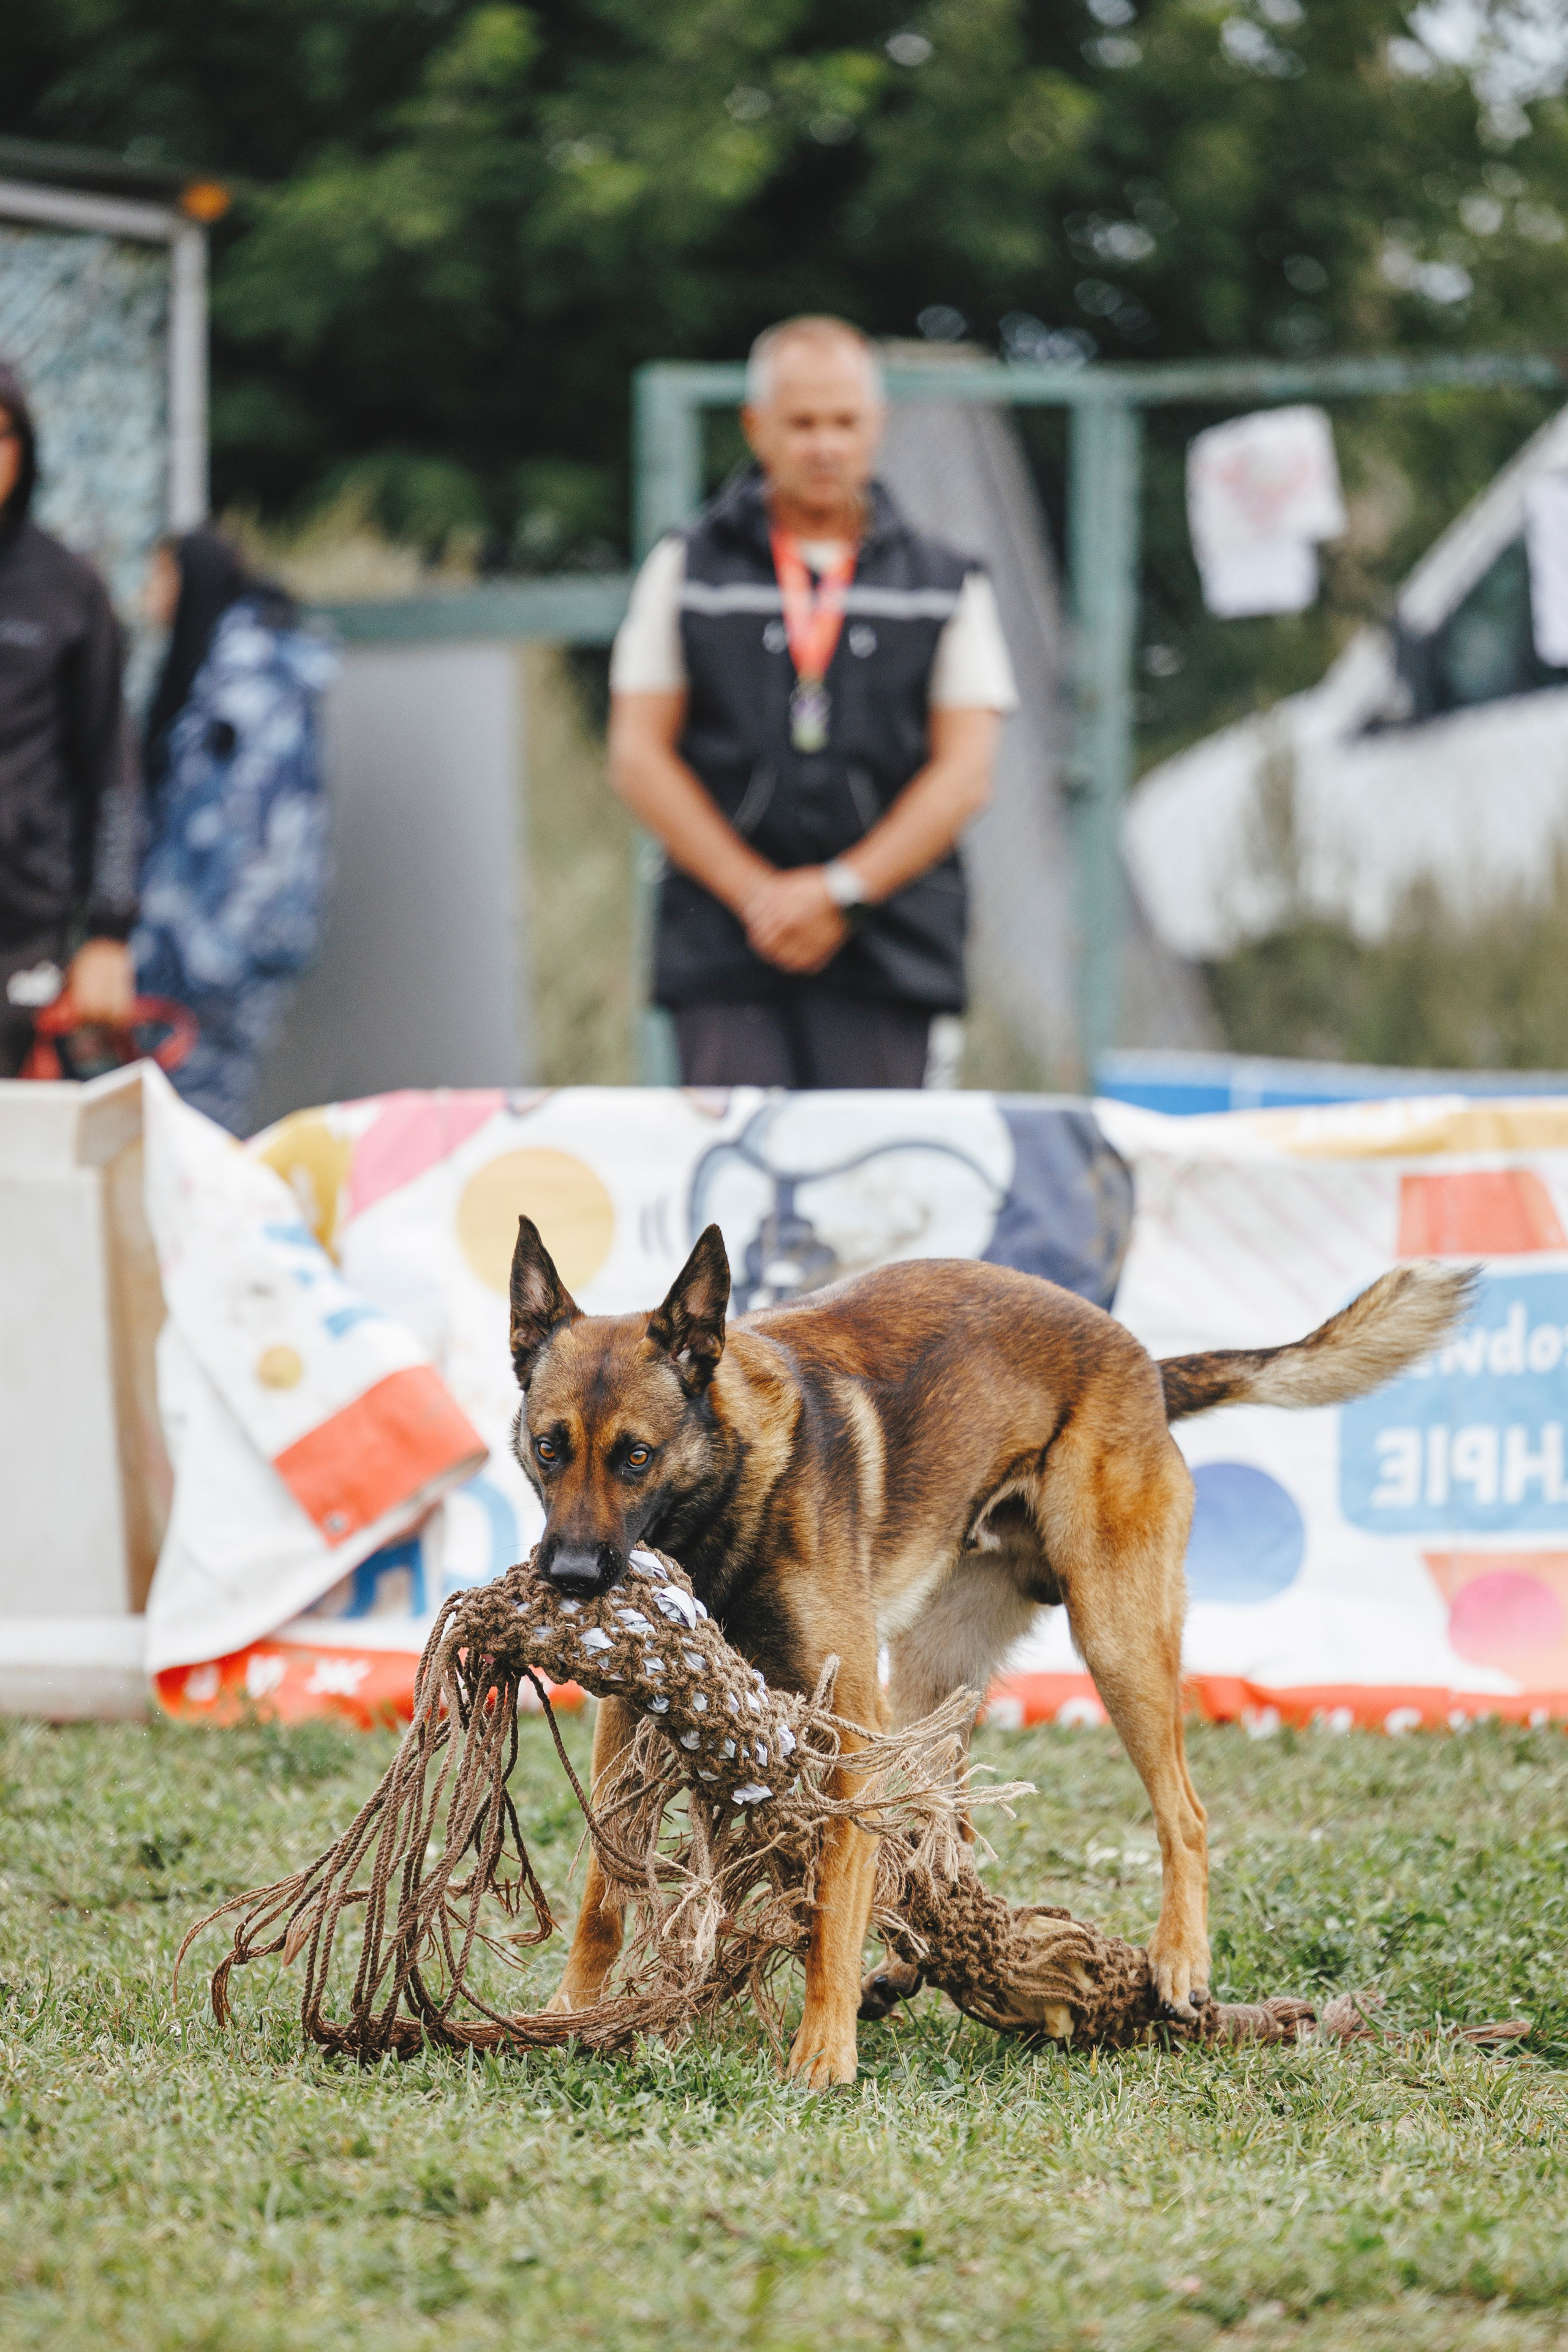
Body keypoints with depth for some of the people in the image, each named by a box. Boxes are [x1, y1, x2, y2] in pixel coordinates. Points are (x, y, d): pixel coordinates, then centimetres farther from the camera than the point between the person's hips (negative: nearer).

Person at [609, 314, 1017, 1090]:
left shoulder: (947, 586, 11)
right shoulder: (686, 572, 11)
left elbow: (964, 775, 4)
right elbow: (638, 756, 5)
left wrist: (840, 893, -8)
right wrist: (755, 894, -7)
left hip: (886, 950, 0)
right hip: (723, 940, 0)